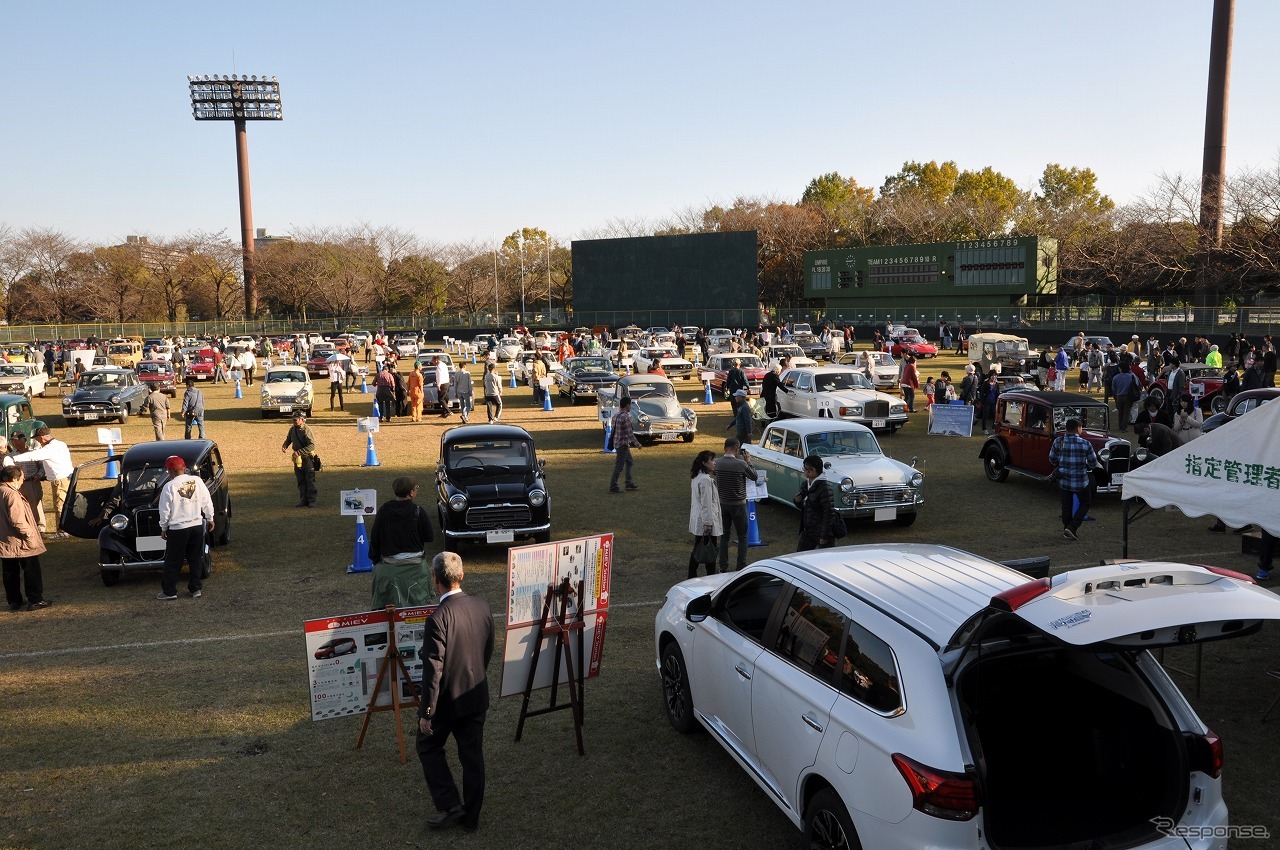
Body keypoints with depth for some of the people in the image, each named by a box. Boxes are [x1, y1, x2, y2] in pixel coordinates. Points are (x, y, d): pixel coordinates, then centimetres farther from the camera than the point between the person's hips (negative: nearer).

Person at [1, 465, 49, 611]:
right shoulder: (12, 495, -22)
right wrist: (29, 533, -16)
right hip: (20, 542, -9)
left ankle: (14, 601, 21)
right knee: (32, 571, 2)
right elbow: (17, 520, -26)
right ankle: (35, 600, 5)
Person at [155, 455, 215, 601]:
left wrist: (164, 528, 7)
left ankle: (169, 592, 14)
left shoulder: (169, 486, -12)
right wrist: (210, 519, 18)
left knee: (173, 562, 8)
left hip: (177, 529, -4)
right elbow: (207, 502, 5)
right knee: (196, 559, 14)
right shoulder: (197, 481, -2)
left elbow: (165, 510, -7)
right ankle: (195, 589, 19)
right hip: (197, 526, 4)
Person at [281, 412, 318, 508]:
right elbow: (288, 439, 24)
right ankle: (303, 500, 18)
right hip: (297, 458, 7)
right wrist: (285, 446, 2)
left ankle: (312, 501, 4)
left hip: (307, 457, -7)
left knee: (310, 480, -2)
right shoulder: (292, 430, 5)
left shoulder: (306, 430, -17)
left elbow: (312, 445, -24)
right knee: (301, 481, 11)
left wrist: (299, 452, -27)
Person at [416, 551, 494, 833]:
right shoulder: (482, 607, -5)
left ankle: (450, 804, 15)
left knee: (428, 747, 18)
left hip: (447, 699, -6)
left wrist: (426, 712, -13)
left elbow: (433, 670, -22)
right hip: (477, 697, 6)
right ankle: (471, 816, 26)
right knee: (472, 756, 15)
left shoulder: (438, 618, -25)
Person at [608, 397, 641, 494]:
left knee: (629, 462, 20)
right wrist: (637, 444, -12)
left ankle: (629, 484, 25)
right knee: (619, 466, -5)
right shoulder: (625, 417, -19)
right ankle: (613, 487, -3)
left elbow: (612, 427, 16)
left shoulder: (615, 415, 8)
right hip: (622, 444, -10)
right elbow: (629, 433, -20)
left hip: (616, 442, 10)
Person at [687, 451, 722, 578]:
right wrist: (708, 523, -19)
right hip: (706, 520, -10)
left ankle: (692, 577, 18)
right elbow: (706, 503, -21)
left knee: (697, 550, 14)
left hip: (697, 520, 10)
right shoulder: (706, 480, -20)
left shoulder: (696, 477, 12)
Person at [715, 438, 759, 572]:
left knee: (724, 536, 14)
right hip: (738, 504, -4)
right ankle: (741, 567, 9)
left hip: (722, 504, 4)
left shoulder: (717, 462, -8)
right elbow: (755, 477, -3)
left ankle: (723, 567, 15)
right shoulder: (741, 464, -18)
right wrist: (748, 461, 6)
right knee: (742, 537, 10)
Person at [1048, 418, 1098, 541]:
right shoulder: (1085, 444, -12)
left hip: (1064, 481, 2)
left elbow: (1052, 459, 3)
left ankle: (1067, 529, 24)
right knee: (1084, 505, 15)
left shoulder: (1058, 442, -7)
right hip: (1081, 482, -2)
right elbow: (1093, 463, -4)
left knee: (1066, 507, 15)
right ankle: (1071, 528, 2)